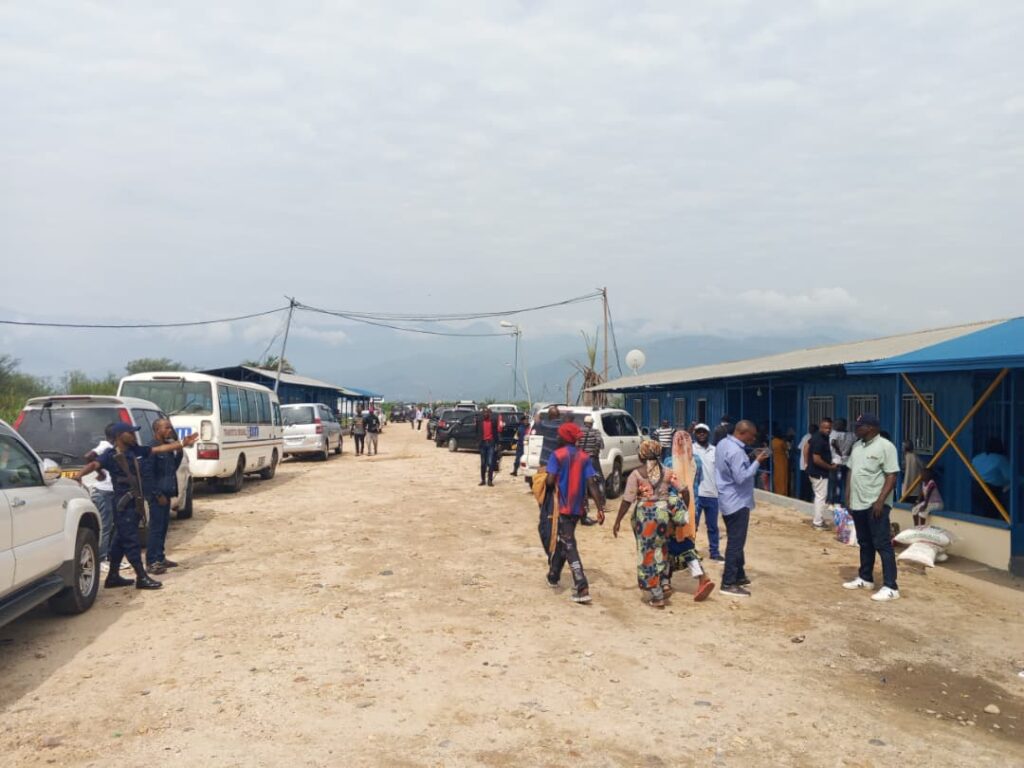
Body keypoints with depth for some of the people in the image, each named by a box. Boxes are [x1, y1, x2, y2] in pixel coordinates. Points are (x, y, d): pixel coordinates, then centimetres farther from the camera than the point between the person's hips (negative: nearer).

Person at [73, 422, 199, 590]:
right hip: (124, 504, -8)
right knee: (131, 540, -3)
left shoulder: (135, 451, 9)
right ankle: (142, 578, 0)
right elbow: (94, 464, -28)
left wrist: (183, 444, 11)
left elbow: (160, 449, 12)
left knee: (121, 540, 15)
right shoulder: (110, 455, -11)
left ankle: (113, 576, 24)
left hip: (134, 503, 8)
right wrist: (79, 474, -48)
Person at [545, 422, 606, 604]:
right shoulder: (584, 457, 5)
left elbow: (550, 481, -15)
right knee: (562, 541, 23)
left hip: (561, 507, -5)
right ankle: (553, 575, 37)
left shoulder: (557, 455, -7)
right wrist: (600, 508, -8)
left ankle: (582, 588, -15)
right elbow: (592, 484, -4)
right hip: (577, 508, 5)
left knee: (569, 545, -6)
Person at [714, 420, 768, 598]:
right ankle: (728, 583, -1)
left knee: (735, 541, 19)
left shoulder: (723, 443, 8)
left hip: (729, 501, 10)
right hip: (737, 502, -10)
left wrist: (751, 459, 7)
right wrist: (757, 462, -18)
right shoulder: (736, 451, -23)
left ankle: (738, 576, 30)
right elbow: (741, 478, -25)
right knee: (736, 543, -5)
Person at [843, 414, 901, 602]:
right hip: (858, 503, 8)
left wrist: (880, 501, -21)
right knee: (864, 543, 17)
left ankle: (890, 588, -5)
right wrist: (848, 497, 15)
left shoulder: (885, 446, -12)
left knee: (883, 545, -7)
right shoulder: (857, 446, 13)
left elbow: (892, 476, -15)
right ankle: (865, 579, 28)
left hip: (875, 504, -8)